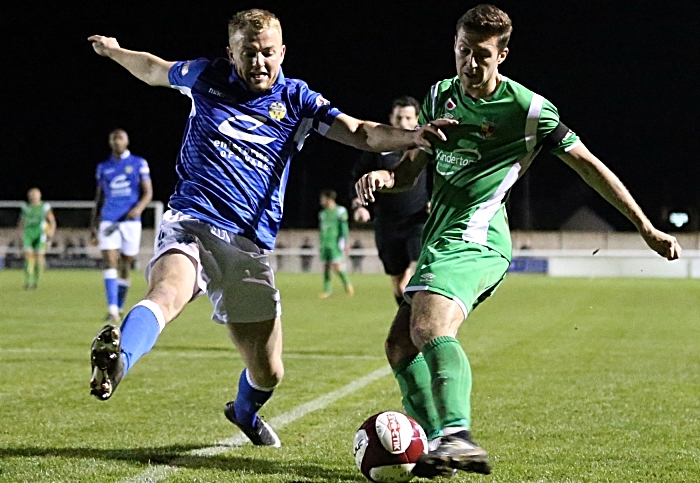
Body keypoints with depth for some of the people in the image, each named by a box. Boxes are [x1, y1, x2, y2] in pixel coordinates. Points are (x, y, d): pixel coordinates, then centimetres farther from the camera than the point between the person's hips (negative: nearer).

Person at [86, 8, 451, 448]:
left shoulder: (296, 101, 8)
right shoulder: (207, 78, 9)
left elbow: (361, 134, -5)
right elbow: (155, 70, 31)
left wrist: (414, 136, -21)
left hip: (250, 246, 2)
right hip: (191, 224, -2)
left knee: (268, 372, 7)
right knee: (167, 292, -38)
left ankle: (244, 412, 42)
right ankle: (116, 363, -64)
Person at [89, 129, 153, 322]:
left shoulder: (139, 164, 6)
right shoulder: (103, 167, 13)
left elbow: (148, 192, 2)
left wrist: (139, 208, -18)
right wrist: (93, 226, 14)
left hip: (131, 221, -1)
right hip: (108, 221, 1)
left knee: (125, 266, 5)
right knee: (110, 262, -14)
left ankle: (119, 309, 18)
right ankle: (112, 310, -20)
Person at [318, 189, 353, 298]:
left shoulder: (340, 211, -5)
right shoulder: (323, 213, 13)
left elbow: (344, 228, -6)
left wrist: (345, 243, -10)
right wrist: (320, 244, 20)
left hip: (336, 243, -6)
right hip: (324, 244, 6)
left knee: (336, 267, -13)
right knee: (326, 267, 3)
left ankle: (346, 283, 8)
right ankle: (327, 290, 9)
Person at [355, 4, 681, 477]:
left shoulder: (528, 108, -7)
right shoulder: (440, 96, 11)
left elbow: (588, 164, -1)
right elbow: (411, 171, 17)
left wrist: (648, 230, 1)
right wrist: (385, 176, -9)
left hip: (476, 241, -8)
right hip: (439, 241, 8)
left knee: (430, 328, -30)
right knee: (400, 346, 3)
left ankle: (455, 435, -43)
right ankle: (439, 446, 6)